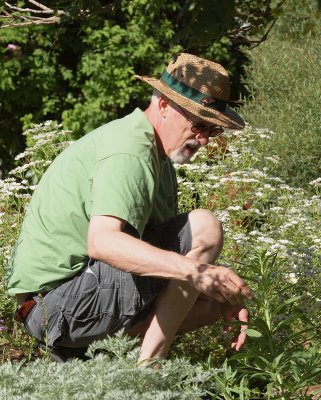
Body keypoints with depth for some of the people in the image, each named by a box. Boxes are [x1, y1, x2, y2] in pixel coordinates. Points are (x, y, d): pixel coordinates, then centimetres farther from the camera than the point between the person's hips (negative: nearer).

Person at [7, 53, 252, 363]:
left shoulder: (159, 158, 17)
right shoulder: (129, 152, -17)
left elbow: (158, 254, 18)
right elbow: (101, 241, -34)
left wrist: (225, 301, 3)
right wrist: (193, 270, -44)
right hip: (60, 299, -10)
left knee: (214, 301, 14)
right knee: (204, 227, -17)